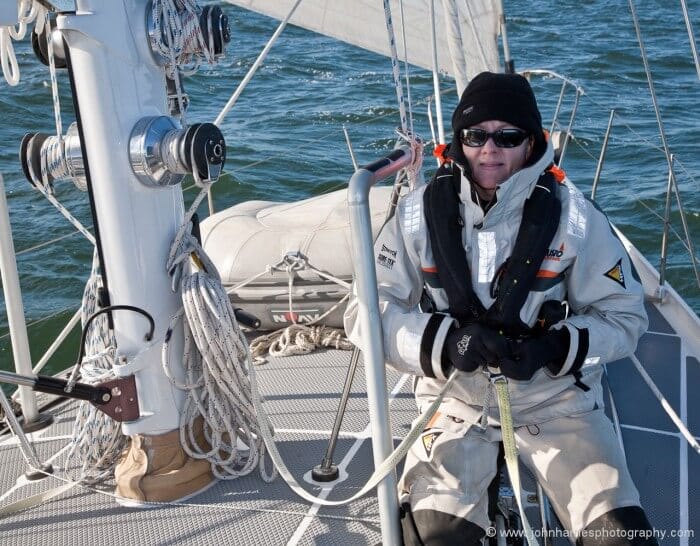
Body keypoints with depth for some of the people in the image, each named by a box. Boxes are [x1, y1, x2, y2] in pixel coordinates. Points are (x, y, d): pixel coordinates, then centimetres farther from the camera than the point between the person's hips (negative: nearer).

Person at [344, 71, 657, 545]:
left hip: (555, 397, 0)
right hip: (455, 399, 0)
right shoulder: (421, 213, -6)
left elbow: (624, 315, -1)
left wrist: (554, 349, -19)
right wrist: (445, 341, -22)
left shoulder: (573, 215, -8)